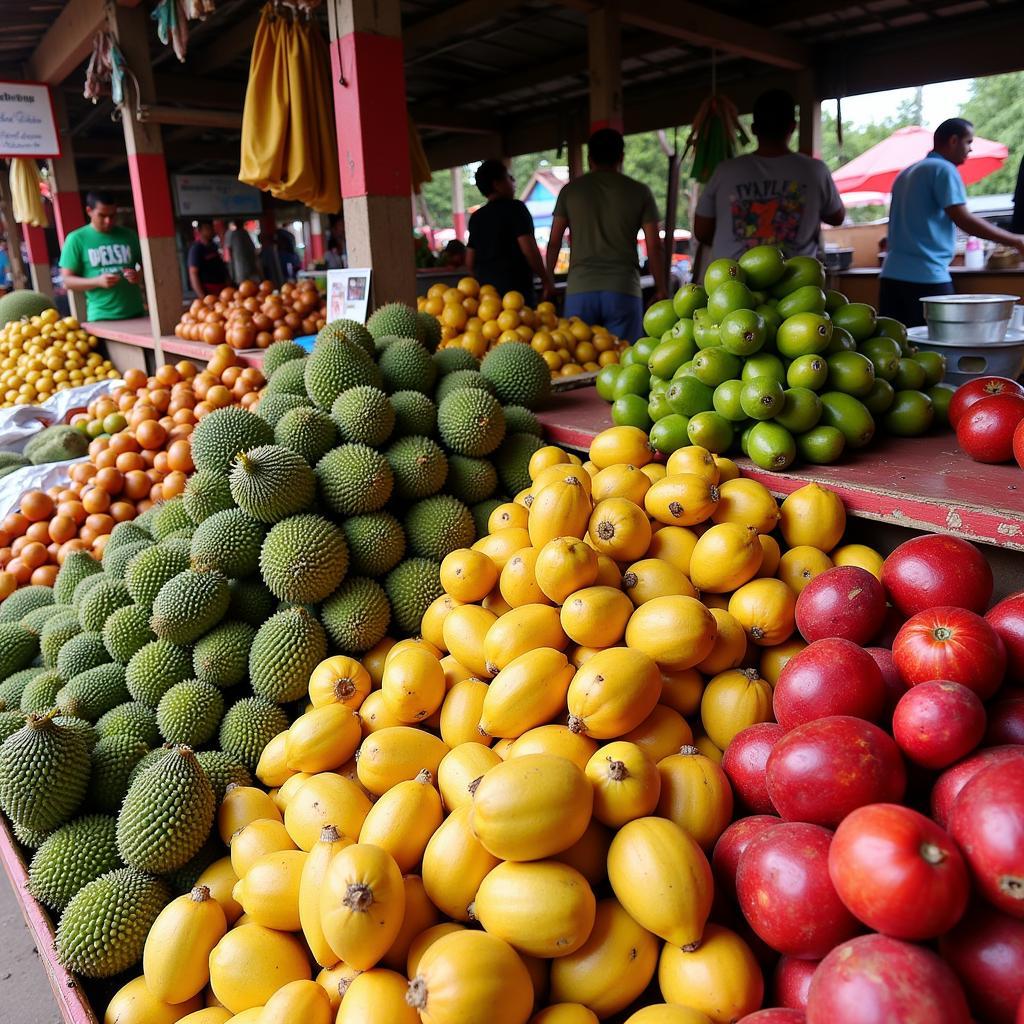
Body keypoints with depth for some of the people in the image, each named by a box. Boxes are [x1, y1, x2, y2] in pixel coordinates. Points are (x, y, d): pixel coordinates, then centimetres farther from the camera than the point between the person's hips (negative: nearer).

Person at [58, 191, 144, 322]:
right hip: (101, 318, -2)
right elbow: (67, 280, 2)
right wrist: (97, 281, -15)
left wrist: (139, 276, -7)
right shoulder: (76, 239, 3)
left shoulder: (129, 236, 10)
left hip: (135, 314, 3)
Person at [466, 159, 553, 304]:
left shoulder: (476, 217, 15)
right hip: (515, 288, -6)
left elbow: (470, 261, 16)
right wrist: (546, 279, -4)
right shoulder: (515, 208, -4)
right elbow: (529, 248, -12)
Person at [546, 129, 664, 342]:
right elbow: (654, 247, 4)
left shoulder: (570, 190, 10)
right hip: (623, 290, -1)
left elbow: (554, 243, 11)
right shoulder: (639, 191, 7)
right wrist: (660, 290, 12)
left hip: (580, 288, 1)